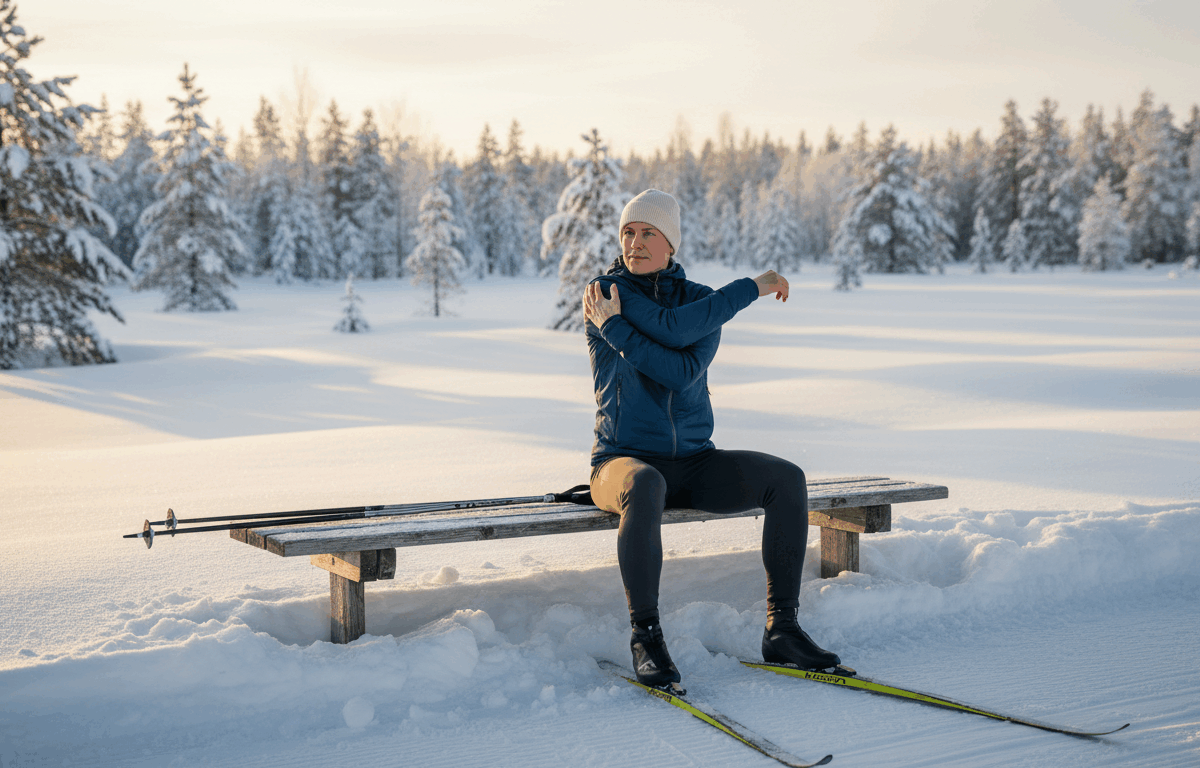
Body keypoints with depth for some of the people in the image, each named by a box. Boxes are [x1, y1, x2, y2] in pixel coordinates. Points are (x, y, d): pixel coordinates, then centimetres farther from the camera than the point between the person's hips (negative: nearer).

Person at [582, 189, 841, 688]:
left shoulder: (705, 301, 7)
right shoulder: (607, 291, -3)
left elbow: (685, 371, -13)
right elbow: (671, 329, -20)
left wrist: (614, 328, -17)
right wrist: (750, 287, -13)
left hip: (694, 463, 4)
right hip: (624, 460, -4)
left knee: (787, 478, -18)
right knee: (645, 486, -40)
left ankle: (781, 629, -13)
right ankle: (645, 637, -29)